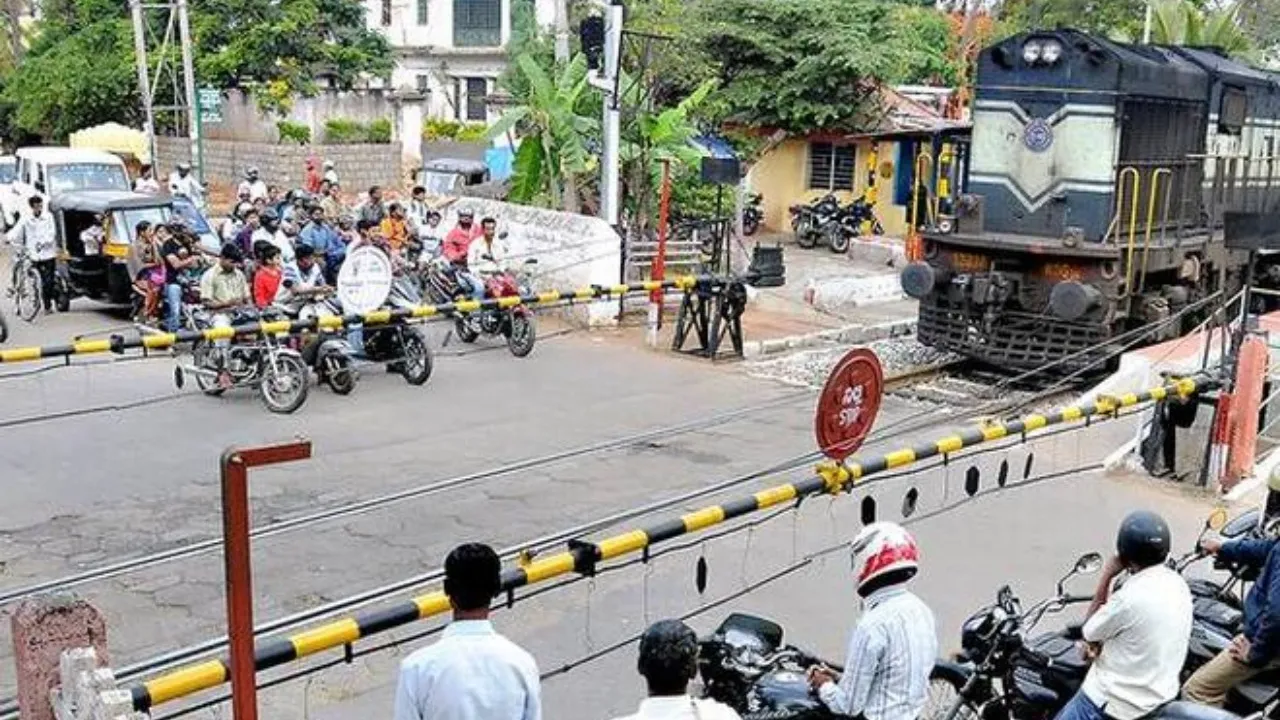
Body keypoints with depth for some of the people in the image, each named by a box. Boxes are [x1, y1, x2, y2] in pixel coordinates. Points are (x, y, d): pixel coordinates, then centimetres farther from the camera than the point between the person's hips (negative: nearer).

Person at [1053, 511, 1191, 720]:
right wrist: (1103, 641, -1)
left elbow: (1088, 632, -10)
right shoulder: (1177, 584, -3)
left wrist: (1106, 577, -11)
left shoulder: (1131, 596, -29)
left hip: (1119, 701, -9)